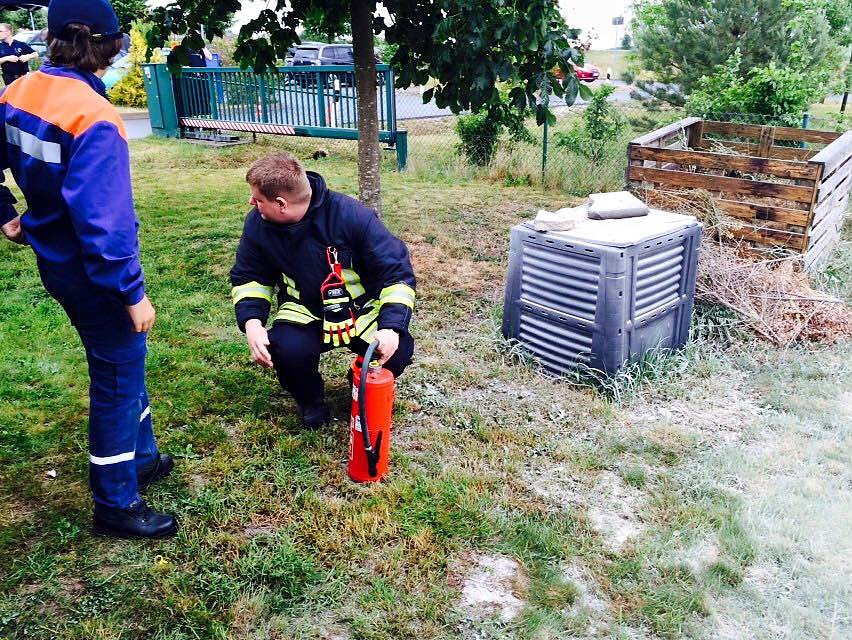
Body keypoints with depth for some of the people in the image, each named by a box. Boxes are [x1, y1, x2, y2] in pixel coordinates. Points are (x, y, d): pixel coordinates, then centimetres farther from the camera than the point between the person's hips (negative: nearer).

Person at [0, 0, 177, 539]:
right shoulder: (94, 118, -25)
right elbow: (103, 220, -28)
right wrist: (133, 292, -21)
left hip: (54, 257, 9)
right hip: (91, 270, -9)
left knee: (124, 359, 23)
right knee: (118, 378, 5)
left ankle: (141, 458, 40)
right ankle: (116, 505, 20)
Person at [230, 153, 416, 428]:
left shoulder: (352, 215, -24)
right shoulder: (258, 224, -12)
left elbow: (397, 271, -20)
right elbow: (248, 278, 4)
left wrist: (392, 327, -34)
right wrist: (251, 322, -17)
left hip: (363, 309, -1)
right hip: (304, 313, 2)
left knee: (397, 352, -25)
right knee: (287, 350, -30)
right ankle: (310, 400, 7)